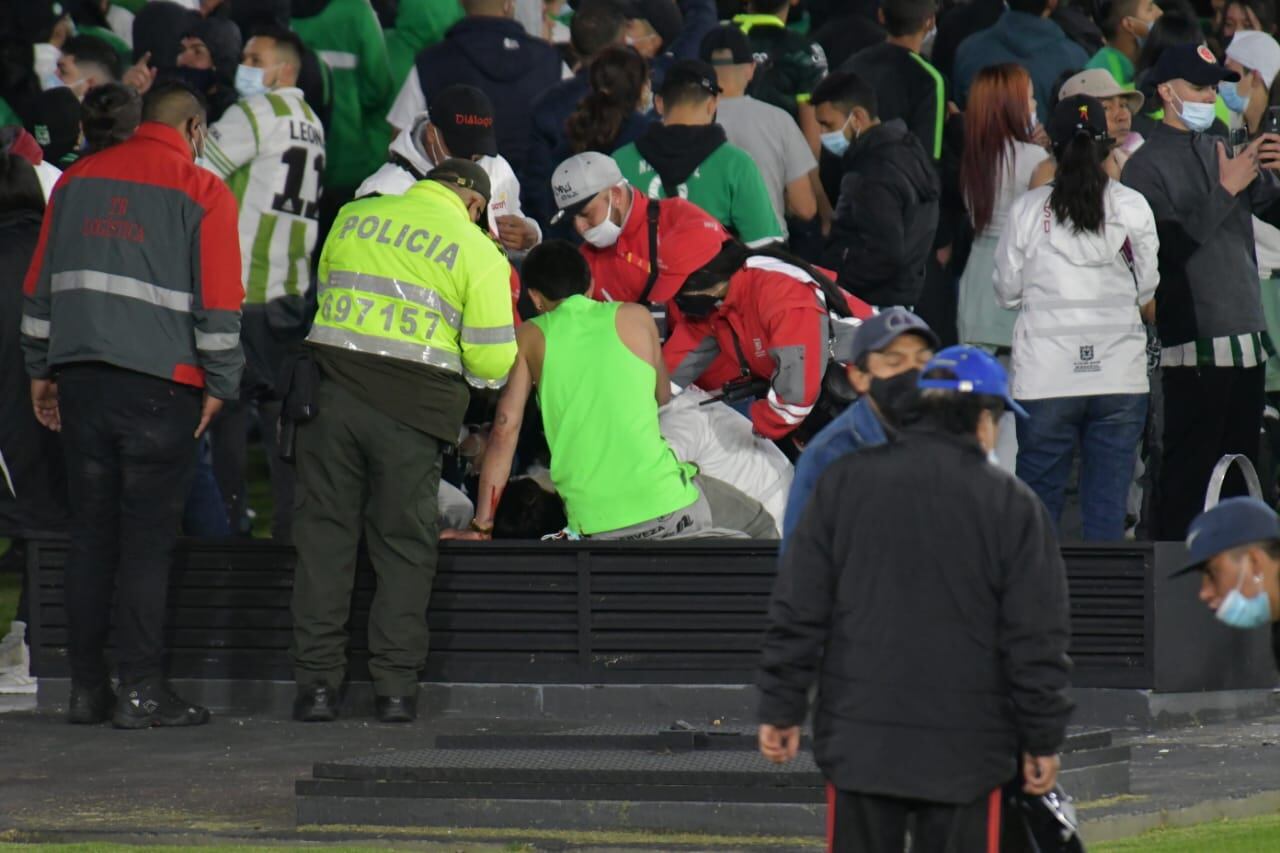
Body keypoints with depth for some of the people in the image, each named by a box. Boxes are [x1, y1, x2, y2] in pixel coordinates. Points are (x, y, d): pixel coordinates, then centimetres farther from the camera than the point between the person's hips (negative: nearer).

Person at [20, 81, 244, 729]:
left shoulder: (79, 180, 11)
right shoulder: (202, 192, -3)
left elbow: (40, 285, 14)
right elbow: (219, 303, -7)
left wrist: (40, 370, 20)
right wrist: (220, 384, 1)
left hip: (81, 378, 4)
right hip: (161, 384, -4)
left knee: (90, 534, 10)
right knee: (148, 539, -1)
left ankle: (86, 687, 11)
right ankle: (141, 691, -3)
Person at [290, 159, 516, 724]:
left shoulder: (353, 217, 11)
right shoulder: (476, 251, 1)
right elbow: (492, 359, -2)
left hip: (331, 391, 2)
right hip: (412, 406, -2)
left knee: (323, 535, 8)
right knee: (403, 548, 8)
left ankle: (317, 682, 6)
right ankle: (395, 687, 7)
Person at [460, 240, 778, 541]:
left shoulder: (530, 337, 8)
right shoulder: (635, 317, 10)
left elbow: (505, 430, 3)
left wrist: (481, 526, 4)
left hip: (591, 525, 0)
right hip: (665, 506, 0)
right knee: (760, 526, 24)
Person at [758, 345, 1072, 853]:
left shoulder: (845, 483, 2)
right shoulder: (1012, 505, -3)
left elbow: (798, 608, 2)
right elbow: (1037, 640, -2)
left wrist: (781, 707, 8)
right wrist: (1043, 740, 6)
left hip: (858, 740, 2)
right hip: (966, 753, -2)